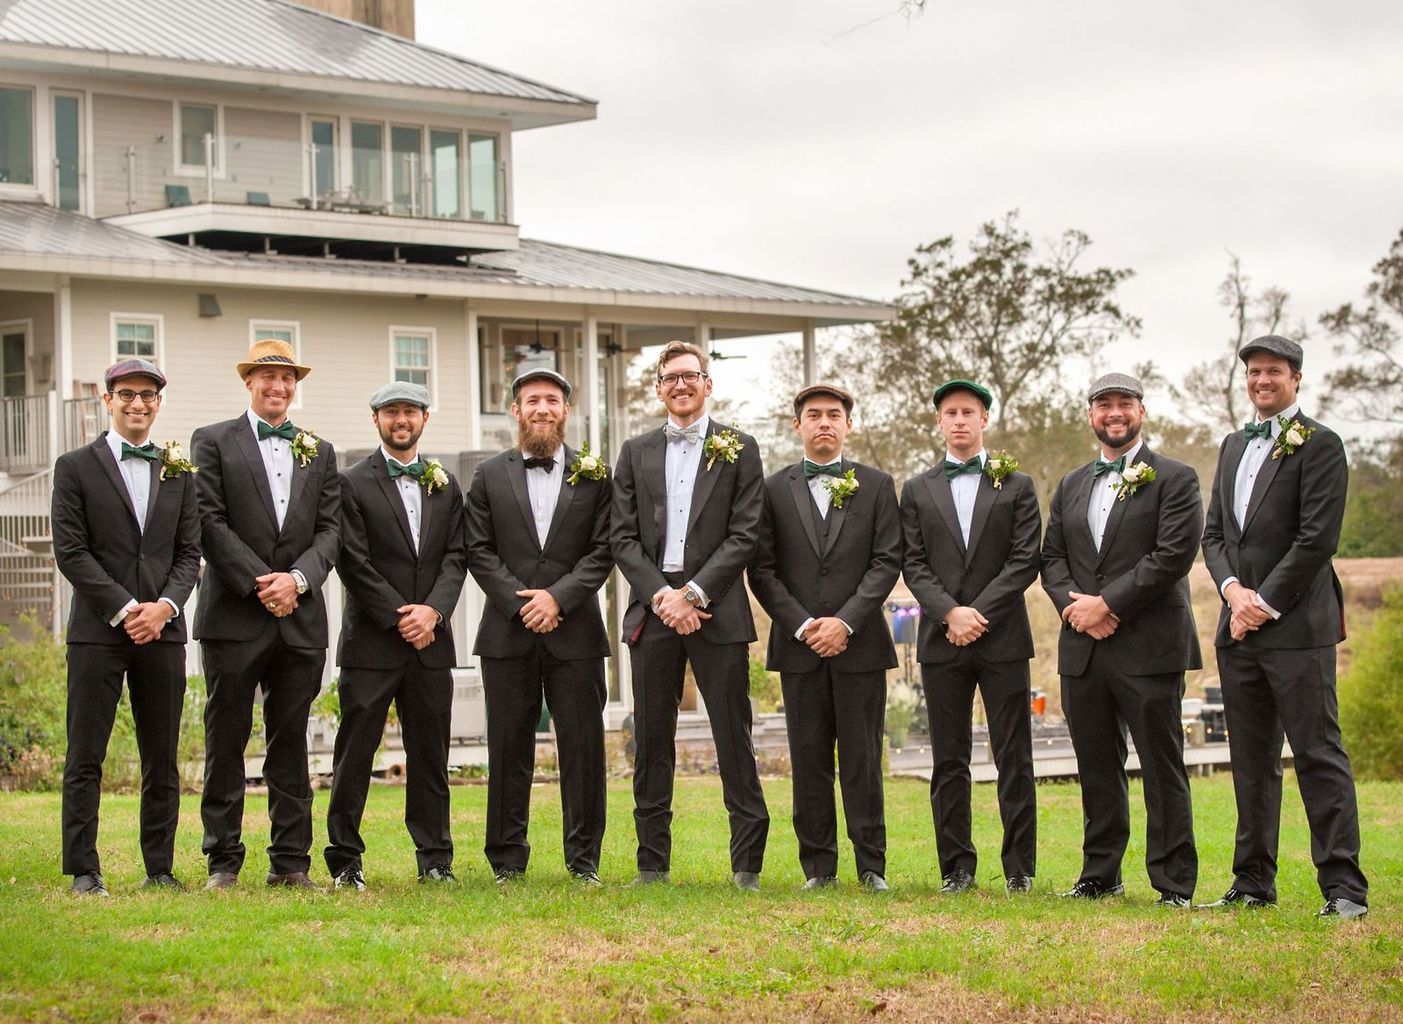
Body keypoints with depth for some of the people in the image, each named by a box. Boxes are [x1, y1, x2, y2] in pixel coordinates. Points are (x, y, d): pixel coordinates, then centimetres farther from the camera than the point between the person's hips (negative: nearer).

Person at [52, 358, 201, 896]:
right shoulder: (75, 467, 3)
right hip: (97, 630, -3)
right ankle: (83, 870, 1)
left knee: (162, 761, 5)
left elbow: (189, 553, 10)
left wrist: (165, 605, -8)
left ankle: (160, 868, 10)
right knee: (85, 757, -3)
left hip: (162, 630, 3)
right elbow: (70, 551, -4)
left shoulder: (178, 471, 14)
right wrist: (124, 609, -11)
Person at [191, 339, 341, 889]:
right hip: (233, 617, -3)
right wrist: (262, 585, -12)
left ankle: (290, 861, 10)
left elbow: (330, 530, 8)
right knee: (226, 742, 0)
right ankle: (223, 860, 5)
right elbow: (210, 522, -5)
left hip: (300, 618, 3)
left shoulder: (319, 452, 16)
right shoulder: (213, 442, 5)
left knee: (291, 742, 6)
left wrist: (297, 579, -11)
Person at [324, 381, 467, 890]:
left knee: (430, 754, 6)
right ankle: (344, 862, 3)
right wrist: (398, 616, -11)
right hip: (372, 640, -4)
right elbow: (353, 562, -7)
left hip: (430, 639, 4)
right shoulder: (353, 484, 0)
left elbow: (455, 556, 8)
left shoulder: (444, 484, 14)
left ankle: (435, 859, 12)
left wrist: (433, 609, -9)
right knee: (355, 753, -2)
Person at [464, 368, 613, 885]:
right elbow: (479, 550, 4)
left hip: (575, 631, 0)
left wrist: (558, 597, -11)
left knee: (582, 746, 0)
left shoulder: (596, 475, 8)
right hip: (507, 631, 1)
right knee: (509, 749, 2)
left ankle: (584, 861, 6)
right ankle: (507, 860, 9)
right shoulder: (490, 475, 10)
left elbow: (604, 550, 1)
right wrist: (520, 602, -9)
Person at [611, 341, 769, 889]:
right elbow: (623, 537, 6)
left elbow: (745, 534, -3)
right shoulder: (636, 452, 13)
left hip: (717, 610, -3)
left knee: (734, 737, -3)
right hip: (652, 611, 3)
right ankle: (652, 863, 11)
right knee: (652, 740, 5)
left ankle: (747, 864, 0)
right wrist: (661, 594, -9)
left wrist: (693, 593, -12)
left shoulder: (738, 449, 5)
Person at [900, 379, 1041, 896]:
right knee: (949, 760, 3)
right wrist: (950, 613, -12)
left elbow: (1025, 560, -1)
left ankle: (1019, 869, 3)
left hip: (1003, 637, -1)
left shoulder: (1016, 485, 7)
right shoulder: (917, 491, 12)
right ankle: (957, 868, 7)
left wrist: (979, 613, -11)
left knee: (1014, 758, -1)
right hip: (940, 640, 2)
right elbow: (914, 564, 4)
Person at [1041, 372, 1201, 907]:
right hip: (1082, 649, 6)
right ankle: (1100, 874, 18)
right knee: (1096, 767, 10)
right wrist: (1075, 605, -6)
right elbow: (1051, 557, 15)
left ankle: (1174, 882, 0)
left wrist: (1108, 602, -14)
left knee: (1162, 767, -4)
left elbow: (1174, 555, -11)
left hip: (1148, 647, -5)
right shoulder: (1071, 486, 18)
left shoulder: (1174, 478, 0)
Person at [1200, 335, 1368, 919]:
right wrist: (1233, 588, -2)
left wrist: (1265, 603, -12)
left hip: (1297, 624, -7)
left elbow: (1317, 538, -12)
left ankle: (1344, 888, -7)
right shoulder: (1234, 446, 19)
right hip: (1239, 627, 7)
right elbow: (1214, 533, 16)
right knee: (1251, 762, 10)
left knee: (1319, 755, -8)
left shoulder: (1319, 445, -4)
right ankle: (1254, 882, 14)